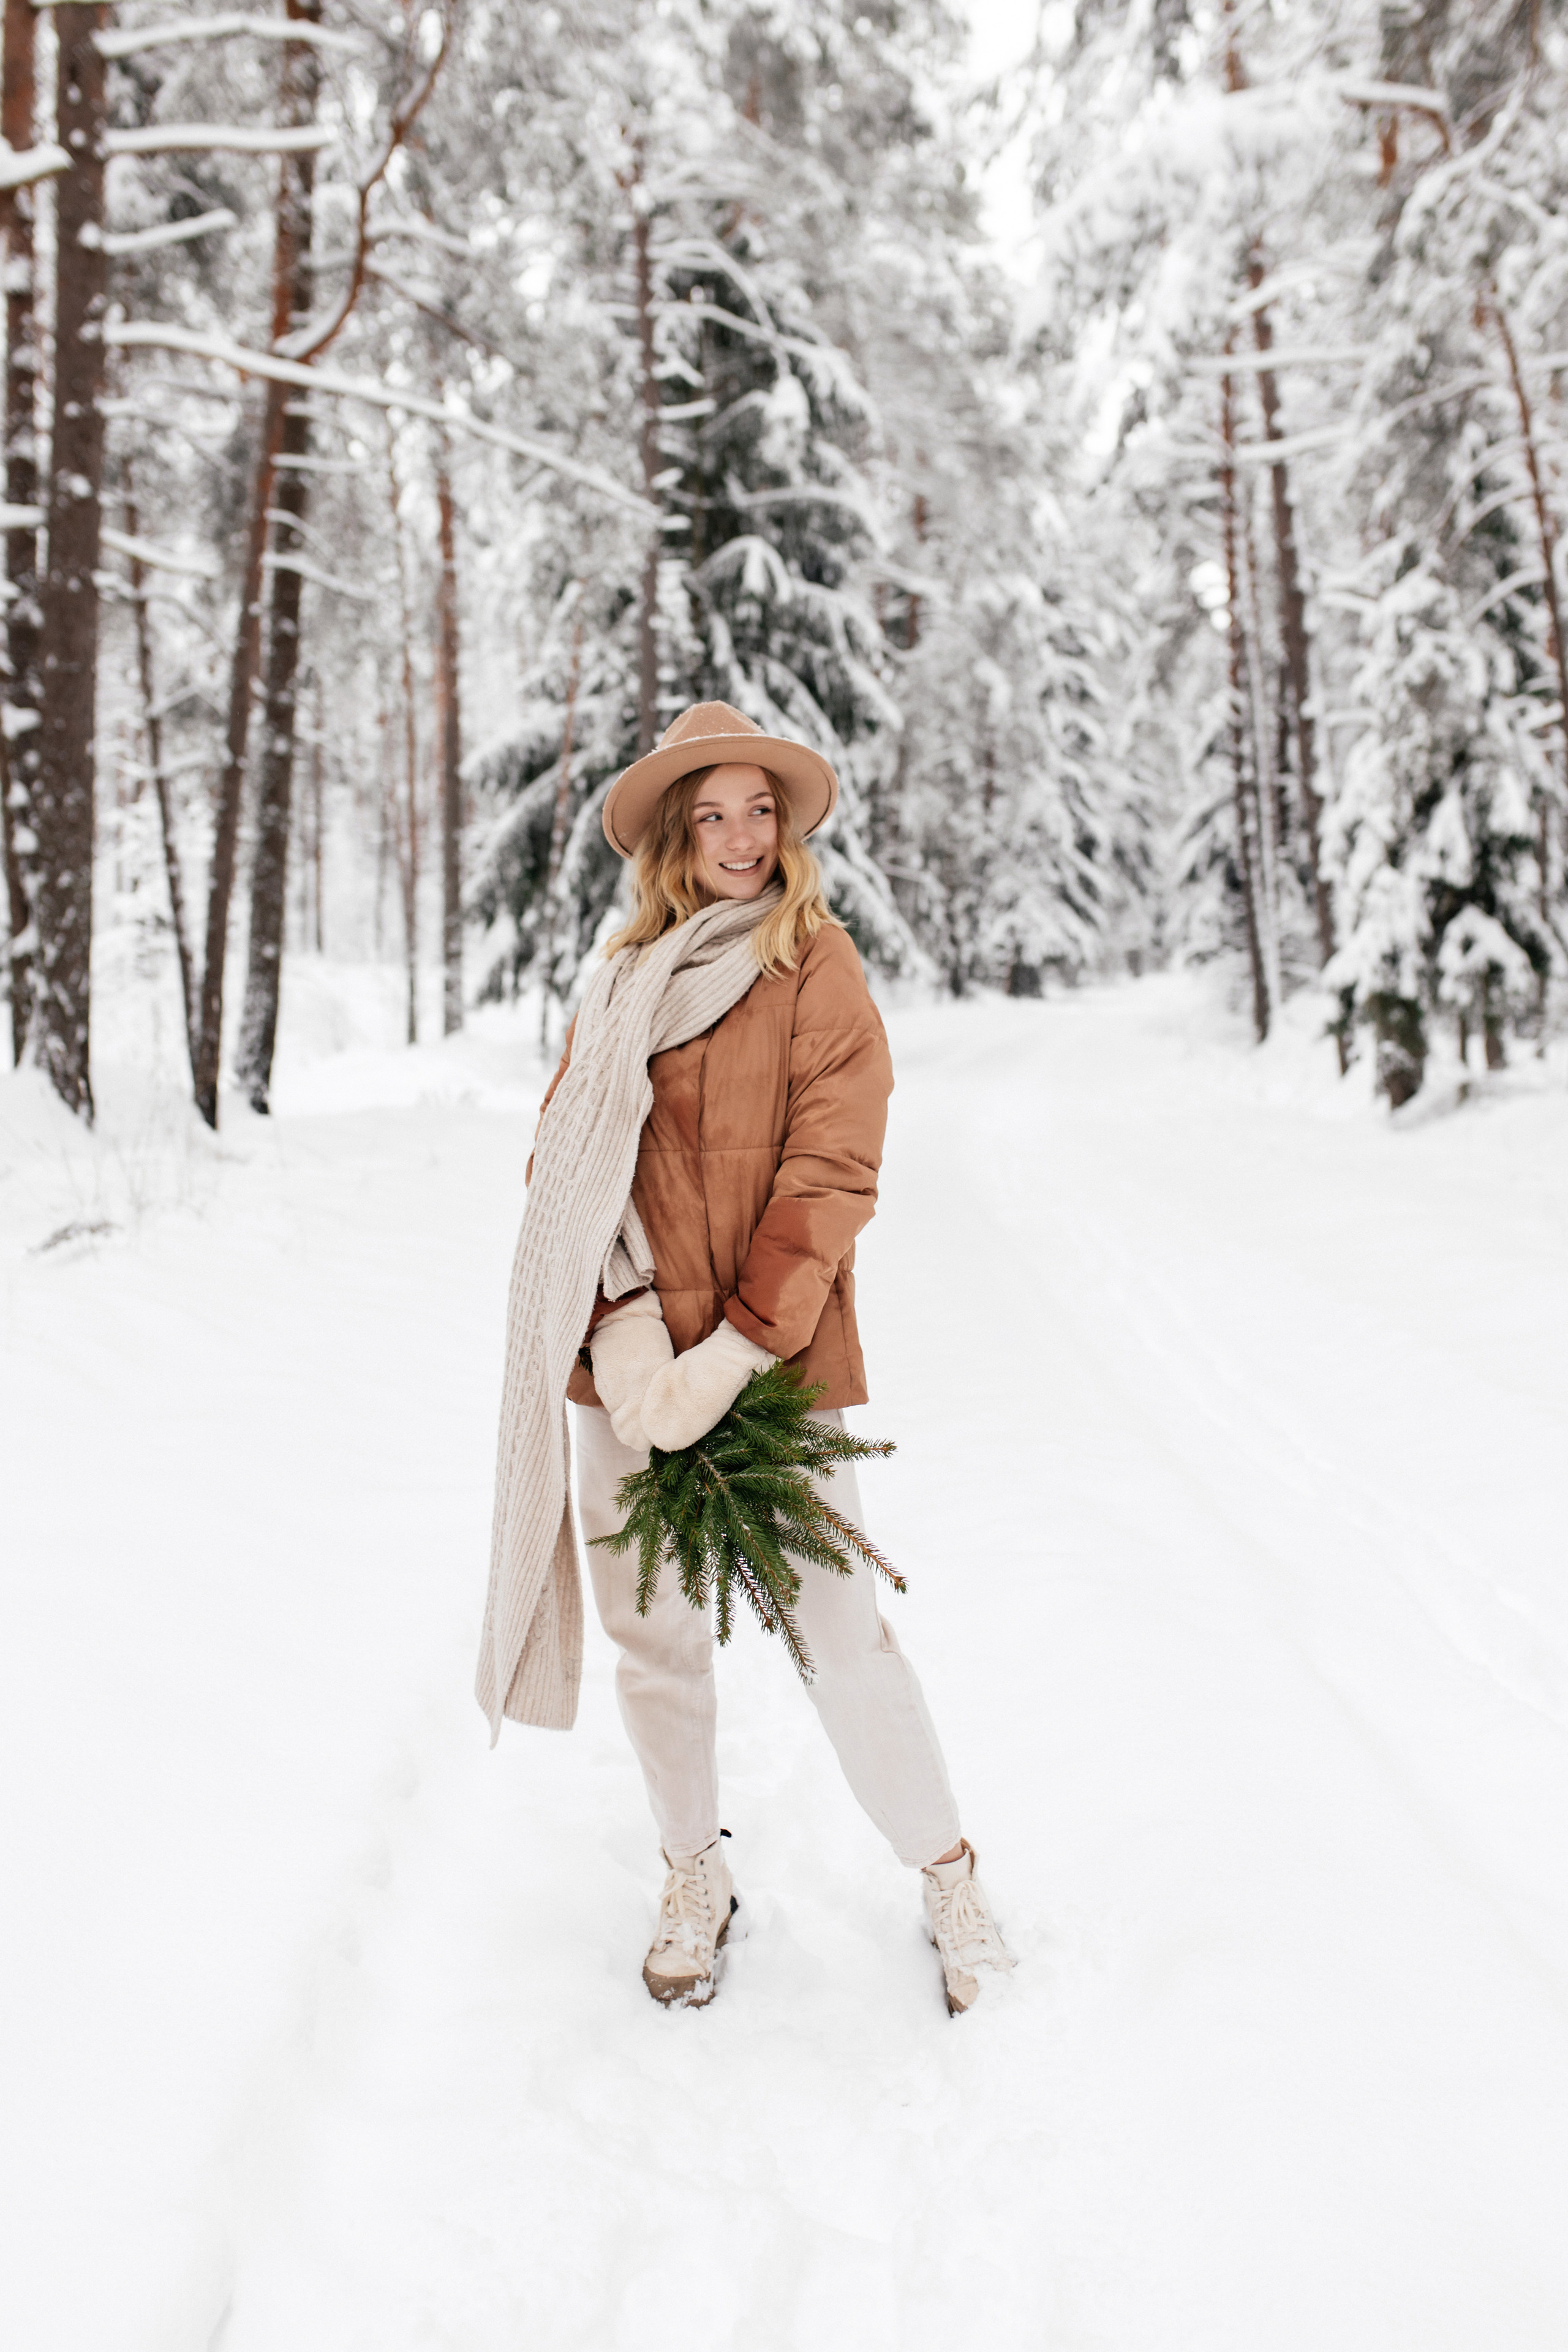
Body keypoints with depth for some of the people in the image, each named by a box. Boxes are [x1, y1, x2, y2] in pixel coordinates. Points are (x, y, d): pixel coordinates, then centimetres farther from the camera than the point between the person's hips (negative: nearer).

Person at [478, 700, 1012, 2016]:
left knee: (840, 1631, -3)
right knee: (654, 1634, 10)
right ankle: (696, 1880, 31)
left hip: (776, 1364, -4)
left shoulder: (818, 965, -1)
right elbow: (568, 1167, 4)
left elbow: (831, 1176, -9)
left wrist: (734, 1353, -16)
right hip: (630, 1369, 4)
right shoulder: (628, 981, 11)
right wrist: (622, 1329, -12)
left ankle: (947, 1875, 17)